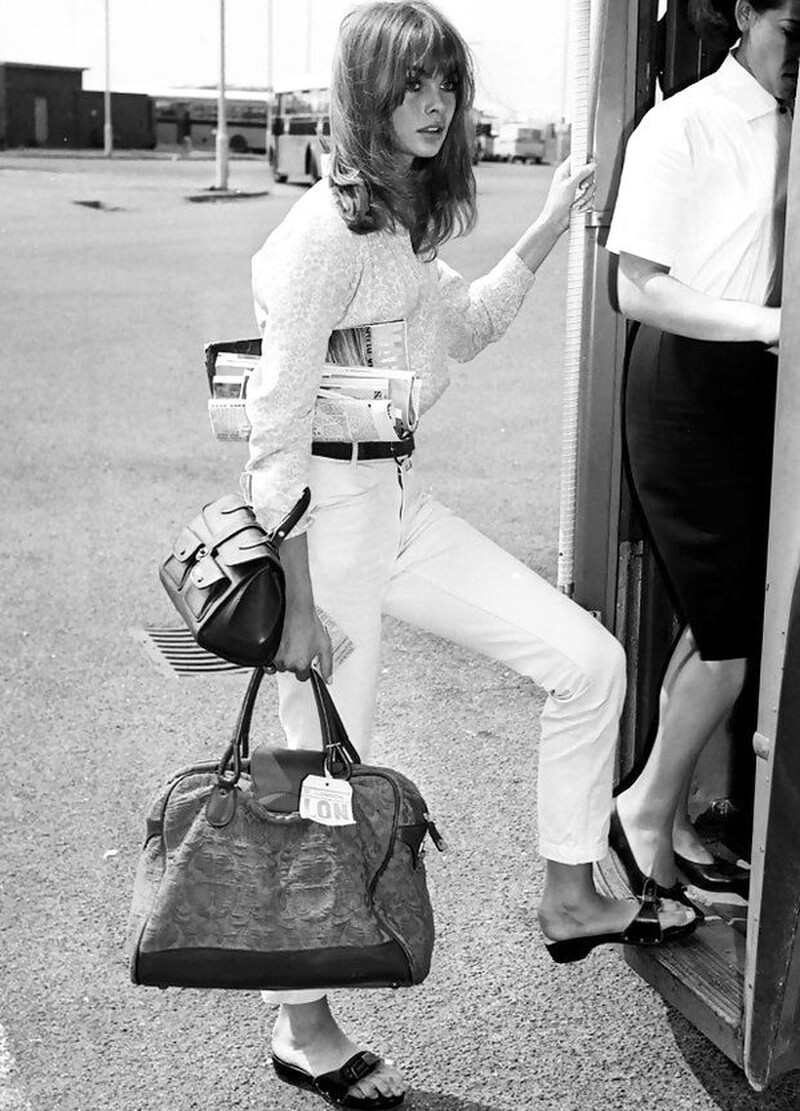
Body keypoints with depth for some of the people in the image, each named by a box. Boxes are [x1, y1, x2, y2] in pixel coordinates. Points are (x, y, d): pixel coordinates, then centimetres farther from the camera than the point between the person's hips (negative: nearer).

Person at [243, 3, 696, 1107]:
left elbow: (461, 328, 27)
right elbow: (276, 428, -20)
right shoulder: (325, 230, -18)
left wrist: (547, 230, 17)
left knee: (589, 658, 8)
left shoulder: (405, 218, 9)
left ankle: (570, 901, 25)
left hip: (402, 498, 9)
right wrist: (296, 601, -19)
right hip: (330, 509, -9)